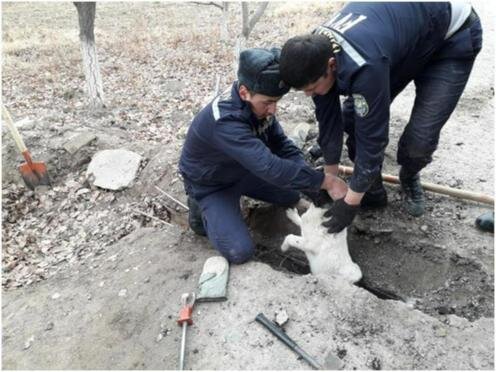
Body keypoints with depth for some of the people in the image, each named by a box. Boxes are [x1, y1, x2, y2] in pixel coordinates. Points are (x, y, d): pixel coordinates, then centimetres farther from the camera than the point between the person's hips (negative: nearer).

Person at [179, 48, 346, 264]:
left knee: (292, 195, 11)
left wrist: (315, 184, -18)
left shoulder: (259, 103, -15)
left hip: (241, 170, 7)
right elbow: (270, 167, -46)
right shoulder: (224, 121, -41)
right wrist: (327, 181, -39)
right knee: (240, 252, -17)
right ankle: (201, 209, 6)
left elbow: (281, 144, -6)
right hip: (210, 185, -7)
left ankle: (235, 195, 20)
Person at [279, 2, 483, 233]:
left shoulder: (364, 65, -44)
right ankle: (373, 190, 11)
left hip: (453, 37, -6)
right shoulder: (316, 51, -20)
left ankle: (409, 178, 18)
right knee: (352, 117, -8)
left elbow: (372, 135, -35)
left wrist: (350, 203, -25)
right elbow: (328, 119, -10)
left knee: (420, 138, -18)